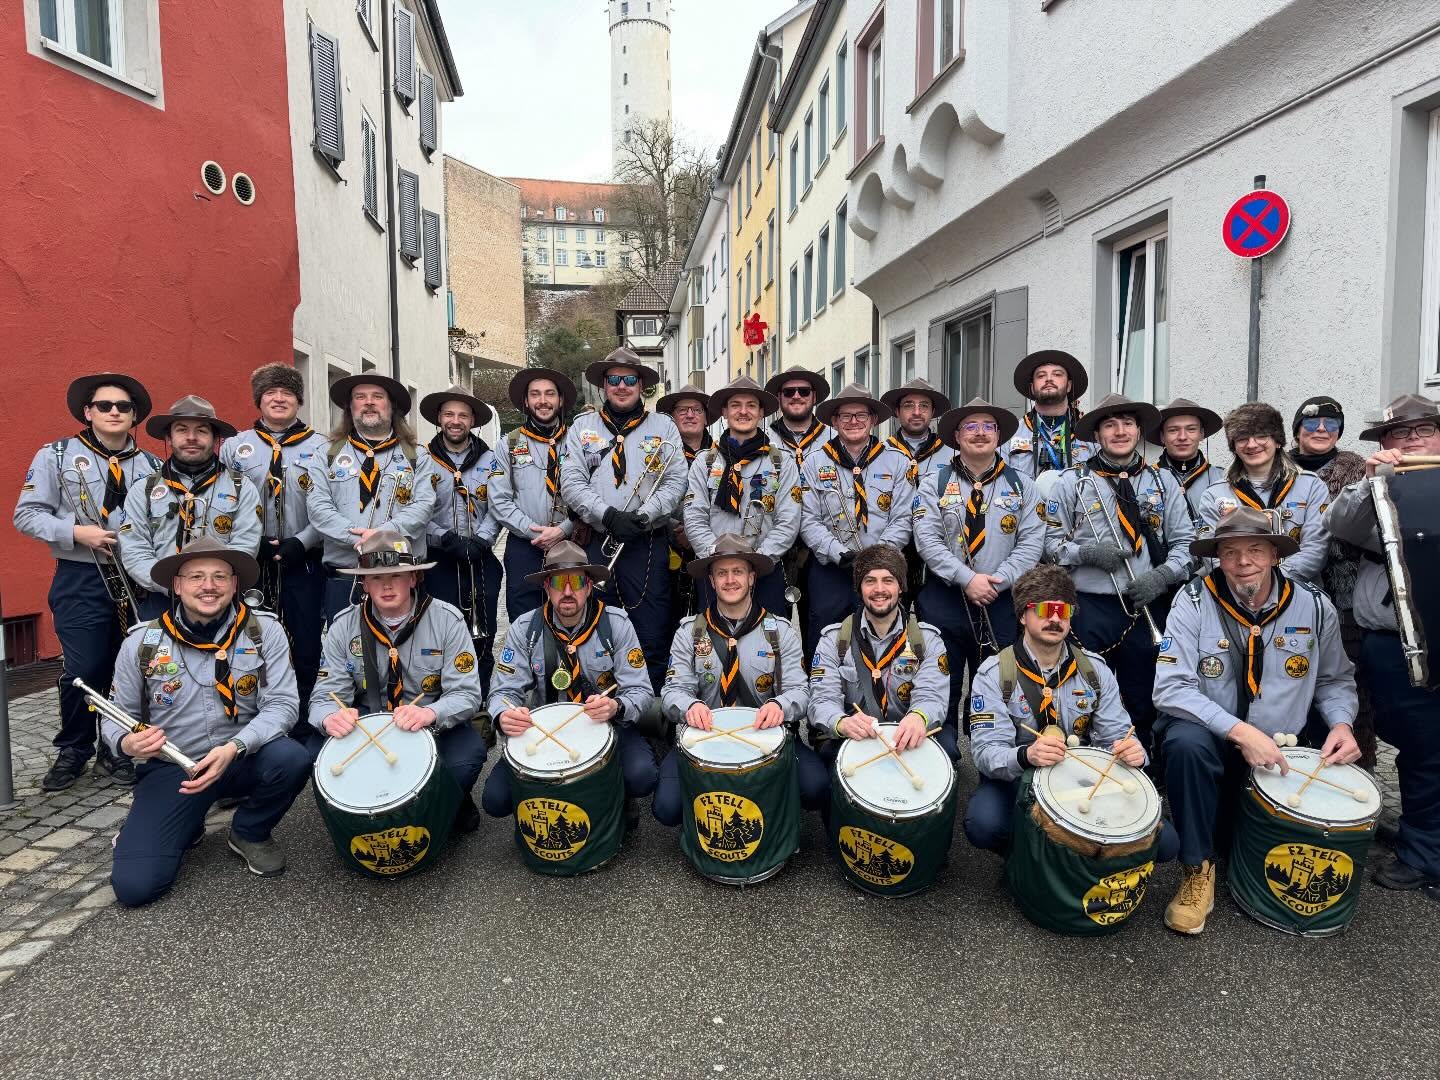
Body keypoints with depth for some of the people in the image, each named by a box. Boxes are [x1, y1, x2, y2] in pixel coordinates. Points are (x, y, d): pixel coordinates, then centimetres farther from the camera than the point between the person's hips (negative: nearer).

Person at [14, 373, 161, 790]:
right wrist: (77, 532, -17)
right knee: (84, 670, -3)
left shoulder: (150, 464, 8)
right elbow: (26, 515, -2)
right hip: (82, 580, -3)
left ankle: (116, 749, 24)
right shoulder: (57, 454, 0)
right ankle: (73, 750, 19)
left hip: (140, 581, 3)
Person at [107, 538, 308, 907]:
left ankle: (250, 834, 2)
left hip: (244, 760, 0)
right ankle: (186, 828, 20)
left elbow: (282, 704, -14)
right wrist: (126, 743, -18)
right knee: (135, 884, -18)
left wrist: (234, 748, -30)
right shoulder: (143, 641, -5)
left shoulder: (264, 630, -9)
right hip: (171, 768, 0)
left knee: (292, 758, -33)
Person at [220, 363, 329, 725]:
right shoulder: (235, 446, 8)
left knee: (305, 647, 3)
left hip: (303, 563, -1)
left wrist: (301, 542, -12)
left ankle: (302, 725, 17)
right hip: (250, 564, 2)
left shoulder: (320, 448, 3)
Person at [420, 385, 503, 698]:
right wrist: (447, 539, -14)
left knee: (483, 637, 5)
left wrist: (479, 542, -13)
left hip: (483, 560, 1)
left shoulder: (489, 459, 6)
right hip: (439, 561, -1)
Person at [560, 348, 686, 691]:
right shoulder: (582, 427, 11)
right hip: (595, 543, 1)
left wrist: (643, 516, -14)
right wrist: (608, 515, -13)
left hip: (648, 543, -1)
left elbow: (675, 482, 1)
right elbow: (571, 482, 0)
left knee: (652, 634, -1)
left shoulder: (664, 427, 10)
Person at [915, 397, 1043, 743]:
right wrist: (967, 579, -16)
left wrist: (997, 582, -14)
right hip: (943, 601, -1)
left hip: (1001, 604, 1)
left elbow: (1031, 542, -1)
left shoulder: (1021, 487, 8)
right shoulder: (935, 484, 4)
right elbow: (927, 539, -7)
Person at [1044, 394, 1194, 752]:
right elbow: (1053, 541, 4)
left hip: (1147, 609, 2)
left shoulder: (1162, 481, 11)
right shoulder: (1072, 481, 4)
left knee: (1143, 702, 11)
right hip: (1091, 608, -2)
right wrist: (1087, 553, -14)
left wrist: (1162, 576, -9)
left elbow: (1184, 541, 9)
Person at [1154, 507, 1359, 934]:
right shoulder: (1194, 601, -14)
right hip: (1213, 744, -5)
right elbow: (1171, 688, -21)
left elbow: (1335, 679, 12)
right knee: (1186, 742, -34)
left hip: (1284, 754, 5)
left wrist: (1341, 722, -8)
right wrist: (1240, 732, -30)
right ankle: (1198, 868, -15)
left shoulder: (1314, 606, -4)